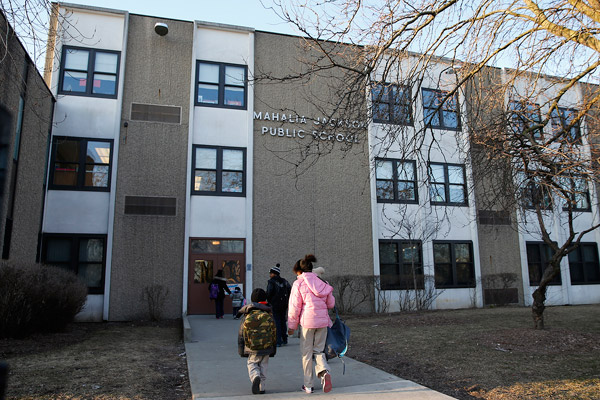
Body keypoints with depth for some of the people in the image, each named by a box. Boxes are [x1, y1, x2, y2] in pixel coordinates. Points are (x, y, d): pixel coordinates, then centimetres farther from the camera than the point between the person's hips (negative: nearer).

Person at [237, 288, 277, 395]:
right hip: (267, 346, 1)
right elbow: (274, 332, 5)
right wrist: (273, 348, 14)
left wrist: (241, 350, 9)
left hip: (252, 347, -1)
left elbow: (241, 333, 1)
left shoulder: (247, 315, -1)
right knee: (263, 365, 13)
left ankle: (255, 377, -15)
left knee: (252, 363, 12)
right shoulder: (269, 315, 1)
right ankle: (261, 387, 13)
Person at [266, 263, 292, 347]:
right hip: (284, 305, 6)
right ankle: (284, 340, 21)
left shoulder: (271, 281, -8)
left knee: (276, 322, -1)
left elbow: (269, 293, -16)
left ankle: (278, 341, -4)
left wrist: (269, 301, 0)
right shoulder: (284, 281, 9)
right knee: (283, 322, 15)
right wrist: (287, 300, 10)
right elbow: (290, 290, 4)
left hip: (275, 305, -6)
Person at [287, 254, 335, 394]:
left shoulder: (298, 283, -5)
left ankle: (308, 385, 16)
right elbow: (331, 303, 13)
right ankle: (324, 372, -12)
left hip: (307, 321, -4)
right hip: (323, 321, 4)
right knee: (319, 350, 15)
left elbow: (294, 307, -5)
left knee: (307, 353, 9)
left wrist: (291, 326, 4)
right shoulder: (322, 283, 9)